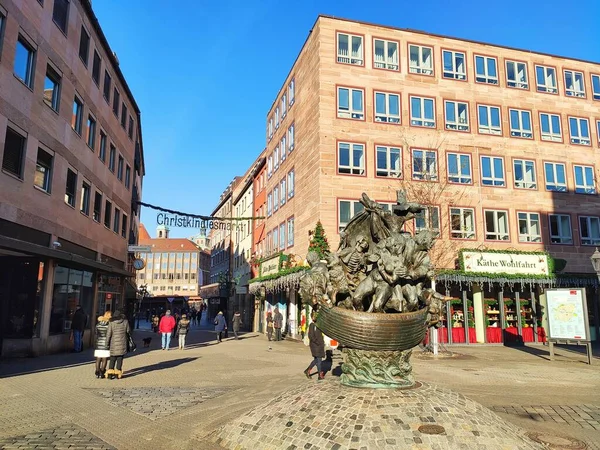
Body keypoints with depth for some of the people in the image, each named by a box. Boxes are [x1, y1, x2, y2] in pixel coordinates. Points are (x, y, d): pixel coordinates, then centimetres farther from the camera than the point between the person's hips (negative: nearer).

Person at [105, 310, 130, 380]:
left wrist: (107, 343, 4)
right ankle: (118, 373, 6)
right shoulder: (125, 321, -4)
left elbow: (108, 334, -5)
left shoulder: (111, 322, -6)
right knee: (120, 358, 7)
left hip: (114, 343, 0)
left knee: (112, 358, 10)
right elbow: (128, 331, 5)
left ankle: (110, 372, 6)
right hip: (122, 343, 0)